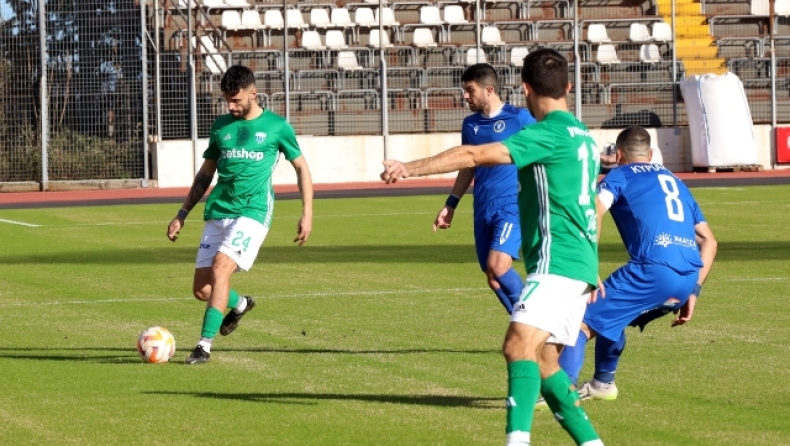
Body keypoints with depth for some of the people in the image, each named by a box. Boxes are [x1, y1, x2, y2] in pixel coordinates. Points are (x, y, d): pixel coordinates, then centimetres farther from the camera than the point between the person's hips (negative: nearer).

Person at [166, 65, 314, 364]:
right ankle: (239, 304, 35)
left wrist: (307, 214, 0)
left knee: (220, 267, -25)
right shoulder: (221, 126, 12)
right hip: (218, 213, 5)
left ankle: (205, 345, -20)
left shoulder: (276, 126, 2)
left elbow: (301, 168, 8)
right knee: (201, 289, 1)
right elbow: (205, 174, 20)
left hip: (252, 212, -5)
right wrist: (182, 215, 17)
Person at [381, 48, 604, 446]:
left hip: (556, 262, -10)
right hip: (580, 265, 10)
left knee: (519, 345, -23)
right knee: (542, 361, 15)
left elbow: (475, 155, -18)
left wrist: (411, 168, -19)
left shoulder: (548, 134, -10)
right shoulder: (581, 137, 19)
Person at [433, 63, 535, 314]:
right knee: (492, 278, 4)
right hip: (483, 210, 6)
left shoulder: (519, 118, -6)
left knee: (497, 267, -22)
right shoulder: (470, 124, 11)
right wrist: (451, 205, 19)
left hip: (512, 206, -6)